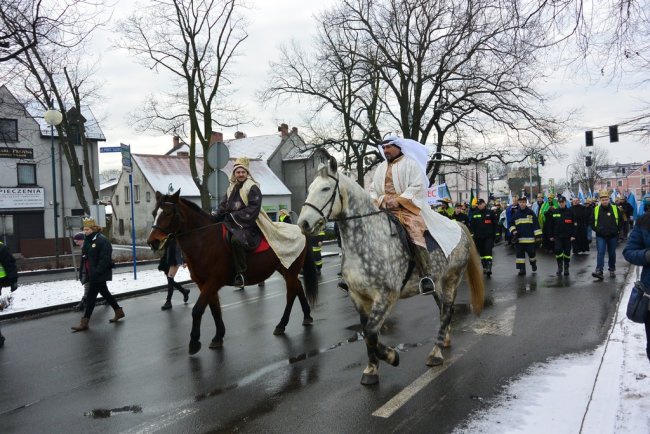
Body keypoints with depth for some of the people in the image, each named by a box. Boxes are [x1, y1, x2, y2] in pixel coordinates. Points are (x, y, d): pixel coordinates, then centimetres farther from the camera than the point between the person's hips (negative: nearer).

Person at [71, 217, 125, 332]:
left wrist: (96, 273, -26)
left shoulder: (102, 241, -17)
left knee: (91, 296, -5)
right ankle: (119, 312, 31)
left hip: (99, 275, -9)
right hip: (92, 274, 9)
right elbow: (84, 257, 17)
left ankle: (84, 322, 2)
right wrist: (83, 272, 12)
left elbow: (105, 260, -22)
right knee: (105, 293, 18)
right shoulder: (87, 240, 11)